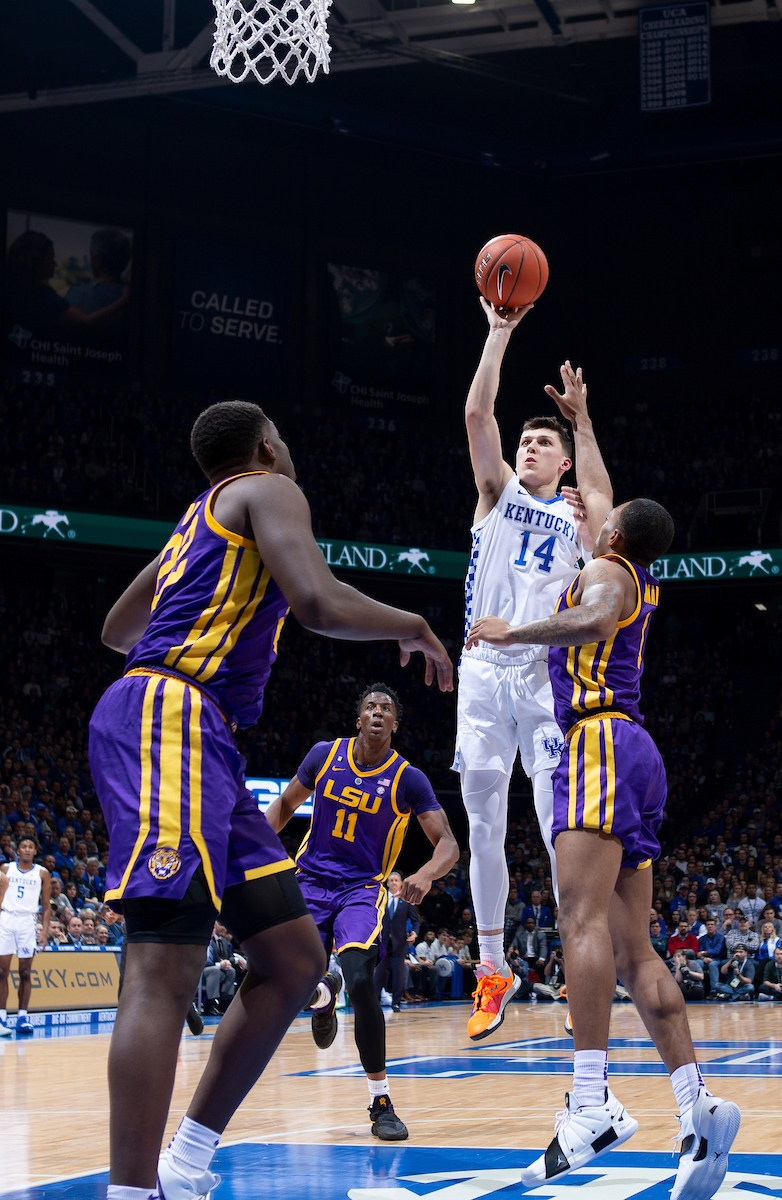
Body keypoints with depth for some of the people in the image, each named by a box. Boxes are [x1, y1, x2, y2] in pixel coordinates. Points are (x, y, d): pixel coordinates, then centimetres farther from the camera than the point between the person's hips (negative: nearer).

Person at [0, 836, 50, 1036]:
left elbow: (46, 905, 9)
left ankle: (22, 1016, 5)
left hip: (28, 921, 0)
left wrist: (45, 931, 0)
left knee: (25, 972, 0)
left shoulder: (42, 874, 8)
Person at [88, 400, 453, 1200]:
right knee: (164, 970, -19)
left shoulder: (198, 519, 28)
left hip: (203, 742, 10)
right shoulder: (270, 490, 2)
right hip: (169, 717, -10)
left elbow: (116, 630, 38)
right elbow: (317, 602, -16)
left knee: (295, 959, 8)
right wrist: (411, 625, 1)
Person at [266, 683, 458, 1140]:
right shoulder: (325, 755, -1)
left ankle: (381, 1103, -16)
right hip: (311, 881, 3)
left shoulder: (408, 779, -9)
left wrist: (426, 875, -34)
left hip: (363, 888, -3)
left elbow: (448, 843, -13)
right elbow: (287, 804, 13)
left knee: (360, 980, -27)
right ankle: (324, 993, 34)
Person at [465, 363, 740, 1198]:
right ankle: (697, 1108, -8)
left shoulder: (605, 572, 1)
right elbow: (596, 493, 43)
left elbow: (594, 619, -25)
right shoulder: (637, 577, 26)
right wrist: (580, 420, 53)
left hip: (601, 740, -9)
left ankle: (591, 1105, -33)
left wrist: (512, 632, -18)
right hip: (630, 755, 9)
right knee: (632, 947, 2)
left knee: (584, 918, -21)